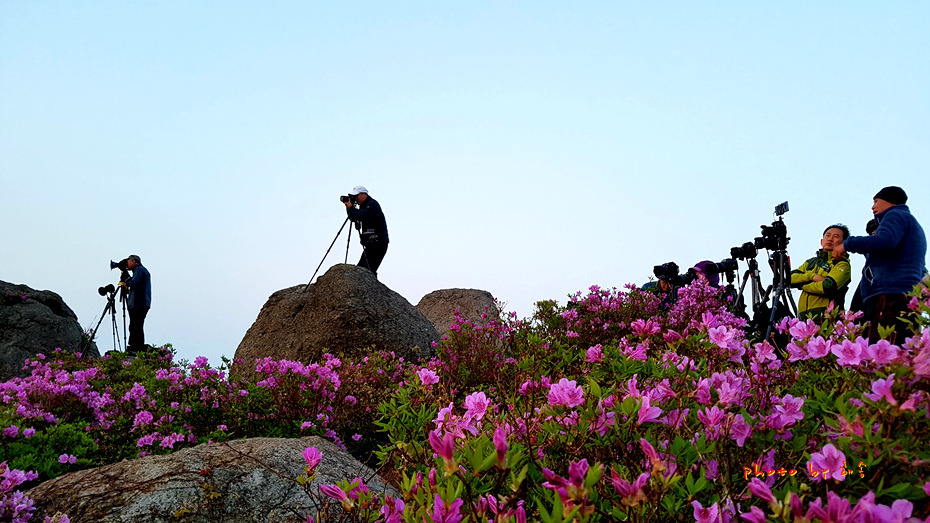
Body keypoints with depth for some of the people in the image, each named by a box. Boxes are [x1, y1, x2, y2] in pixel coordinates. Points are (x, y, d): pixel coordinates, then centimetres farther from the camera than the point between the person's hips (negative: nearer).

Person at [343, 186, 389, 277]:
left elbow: (361, 217, -26)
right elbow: (354, 219, 22)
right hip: (370, 244, 10)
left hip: (378, 244, -10)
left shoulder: (373, 204, -11)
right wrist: (348, 207, 9)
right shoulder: (363, 206, 18)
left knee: (369, 270, -17)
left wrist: (350, 207, -13)